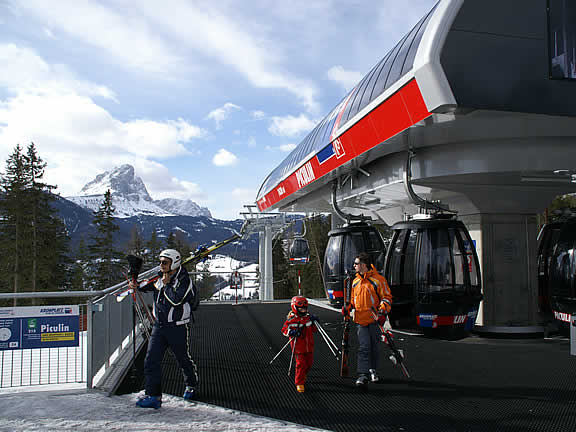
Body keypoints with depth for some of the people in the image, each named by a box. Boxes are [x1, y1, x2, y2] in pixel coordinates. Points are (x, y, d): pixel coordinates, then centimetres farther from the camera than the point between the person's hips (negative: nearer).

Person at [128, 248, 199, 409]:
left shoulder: (184, 280, -15)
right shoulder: (161, 276, 6)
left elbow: (176, 299, -29)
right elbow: (149, 285, 23)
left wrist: (165, 285, -17)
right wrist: (137, 286, 3)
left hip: (177, 328, -5)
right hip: (159, 325, 5)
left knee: (183, 360, 12)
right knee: (151, 360, -5)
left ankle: (191, 385, 38)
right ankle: (153, 396, 0)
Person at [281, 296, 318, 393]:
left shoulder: (308, 317, 5)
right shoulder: (291, 320, -9)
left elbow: (314, 330, 10)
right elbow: (284, 330, -5)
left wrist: (314, 322, -7)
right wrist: (291, 332, -23)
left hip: (309, 346, 5)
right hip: (298, 346, -5)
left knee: (309, 363, 14)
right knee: (301, 364, -7)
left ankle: (304, 375, 43)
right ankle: (299, 383, 6)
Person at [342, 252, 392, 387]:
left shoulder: (378, 279, -6)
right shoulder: (355, 281, 12)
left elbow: (387, 297, -5)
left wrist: (383, 312, -18)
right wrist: (348, 307, 5)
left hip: (375, 320, -3)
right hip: (360, 320, 3)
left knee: (374, 347, 9)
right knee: (364, 346, -7)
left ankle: (373, 371, 27)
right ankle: (363, 375, -8)